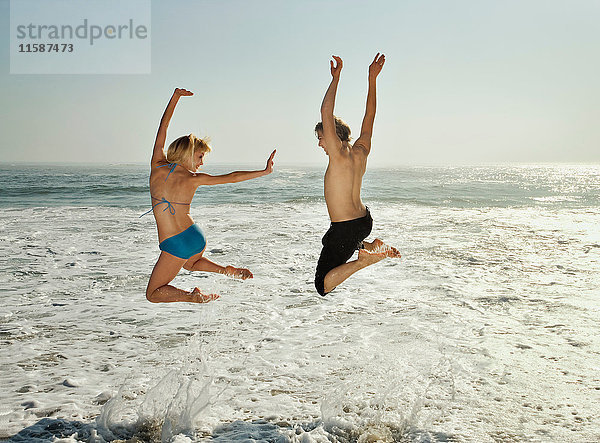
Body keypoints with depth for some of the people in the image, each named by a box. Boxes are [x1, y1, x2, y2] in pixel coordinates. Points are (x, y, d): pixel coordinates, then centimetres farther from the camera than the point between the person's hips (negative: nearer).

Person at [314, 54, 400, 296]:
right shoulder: (361, 152, 1)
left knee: (322, 285, -5)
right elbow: (369, 116, 10)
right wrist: (372, 79, 10)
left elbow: (326, 113, -26)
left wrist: (335, 79, -22)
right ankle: (372, 246, 17)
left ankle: (364, 258, -18)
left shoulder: (339, 156, -19)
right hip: (365, 221, 8)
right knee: (329, 241, 40)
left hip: (345, 229, -8)